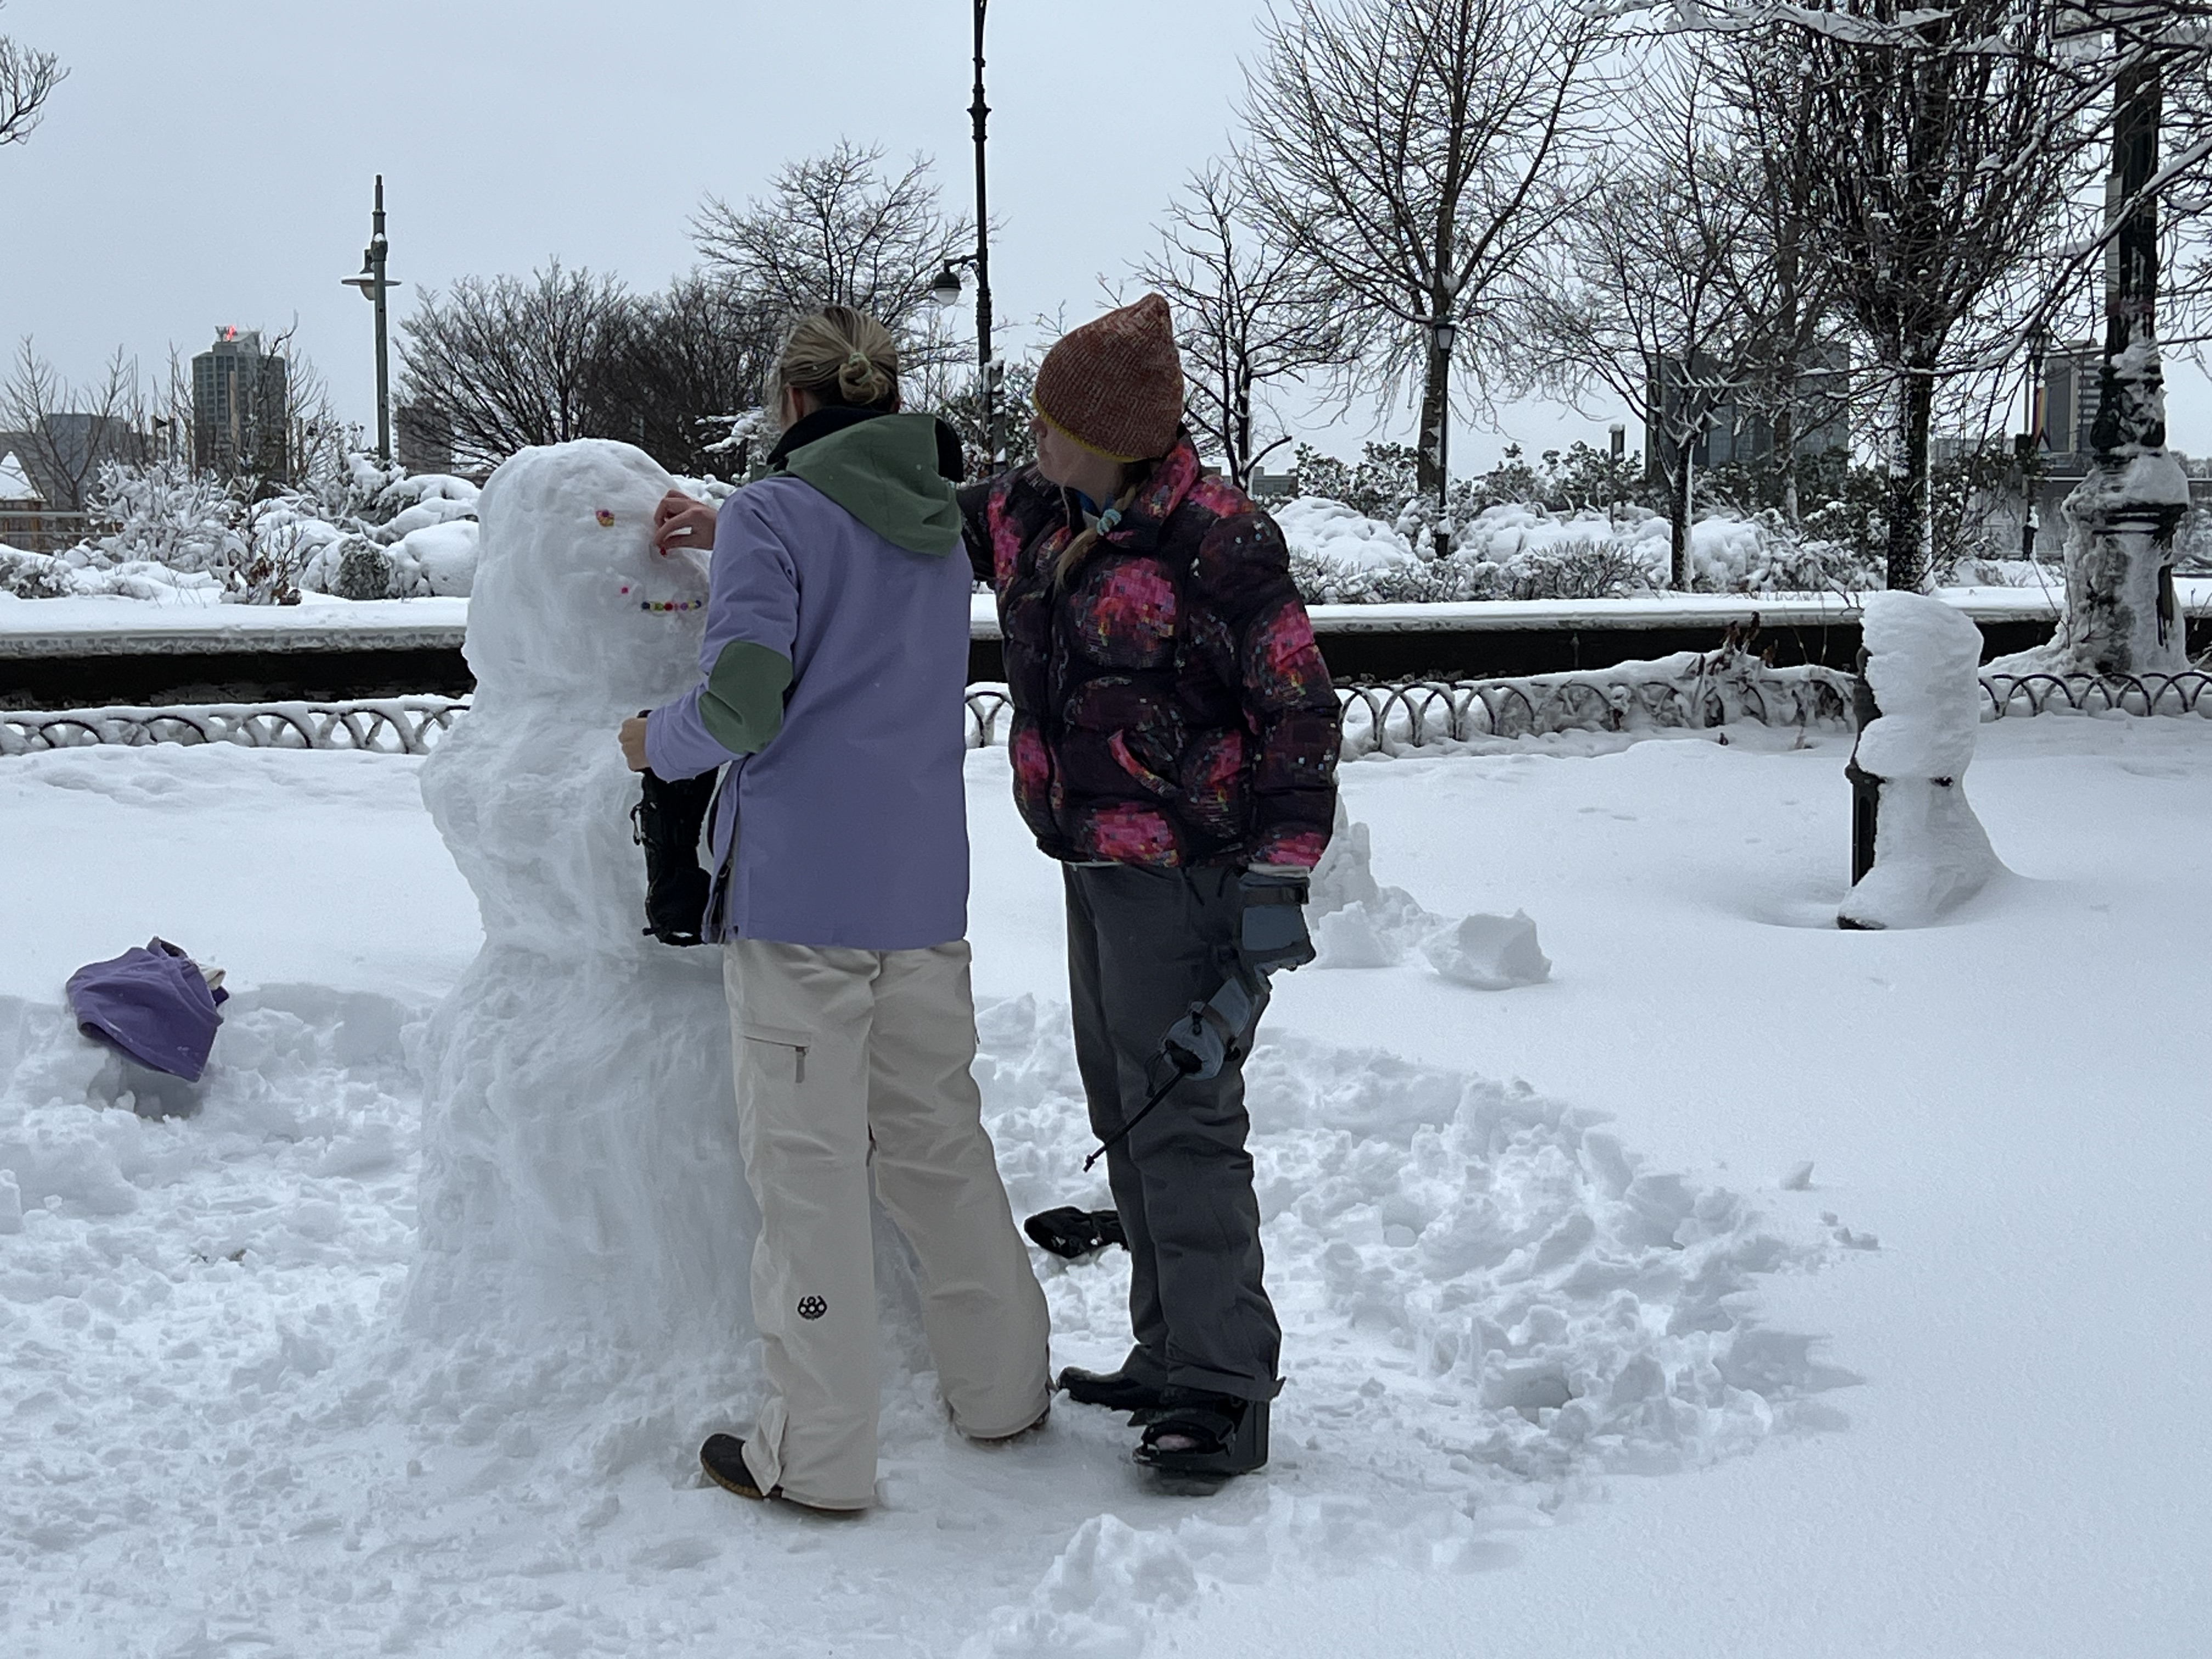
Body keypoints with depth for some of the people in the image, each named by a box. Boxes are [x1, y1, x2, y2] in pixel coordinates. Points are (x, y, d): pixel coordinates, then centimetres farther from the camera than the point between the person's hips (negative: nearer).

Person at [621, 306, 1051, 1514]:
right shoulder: (941, 523, 12)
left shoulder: (774, 515, -9)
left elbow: (743, 702, -18)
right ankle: (1002, 1388, 29)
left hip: (798, 890, -6)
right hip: (924, 888, 6)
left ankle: (816, 1452, 6)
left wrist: (658, 743, 1)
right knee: (938, 1140, 19)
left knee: (807, 1161, 0)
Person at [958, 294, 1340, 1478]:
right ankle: (1169, 1353, 27)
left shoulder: (1219, 539, -17)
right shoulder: (1027, 513, 6)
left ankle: (1224, 1388, 0)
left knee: (1181, 1123, -8)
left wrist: (1279, 878, -18)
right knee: (1124, 1117, 15)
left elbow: (1300, 710, -15)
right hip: (1094, 869, 9)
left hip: (1182, 878, -9)